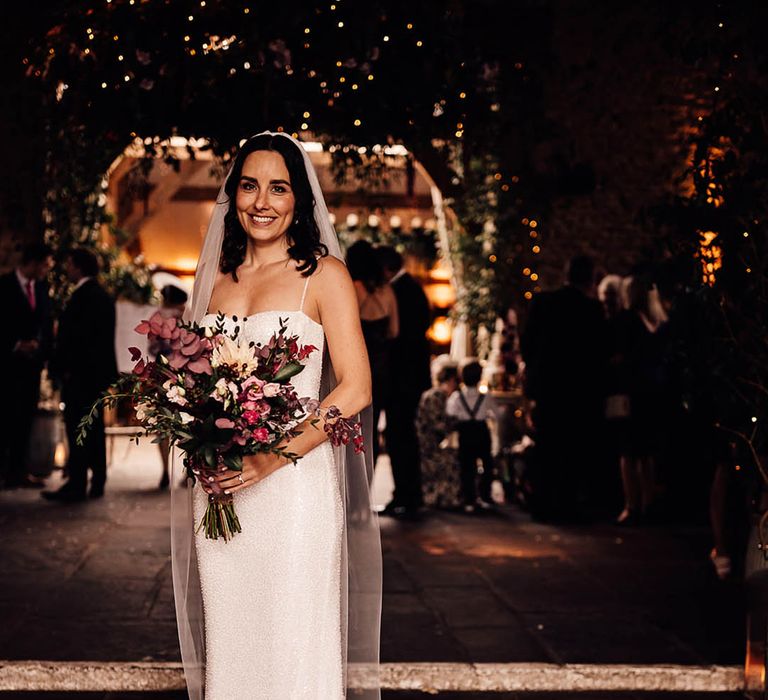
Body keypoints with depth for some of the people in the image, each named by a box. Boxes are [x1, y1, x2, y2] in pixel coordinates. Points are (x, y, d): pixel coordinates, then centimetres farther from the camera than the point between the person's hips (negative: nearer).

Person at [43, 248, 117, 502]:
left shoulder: (83, 296, -14)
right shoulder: (103, 296, 15)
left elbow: (74, 336, -19)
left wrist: (64, 368, -12)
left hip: (80, 374, -10)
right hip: (99, 373, 10)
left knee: (77, 429, -7)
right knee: (94, 429, 12)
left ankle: (76, 485, -7)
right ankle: (97, 483, 16)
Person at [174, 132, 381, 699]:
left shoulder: (323, 273, -1)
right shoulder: (218, 276, 13)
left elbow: (355, 388, -8)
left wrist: (272, 458, -17)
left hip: (293, 486, -4)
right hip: (219, 490, 5)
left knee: (292, 642, 0)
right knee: (228, 641, 9)